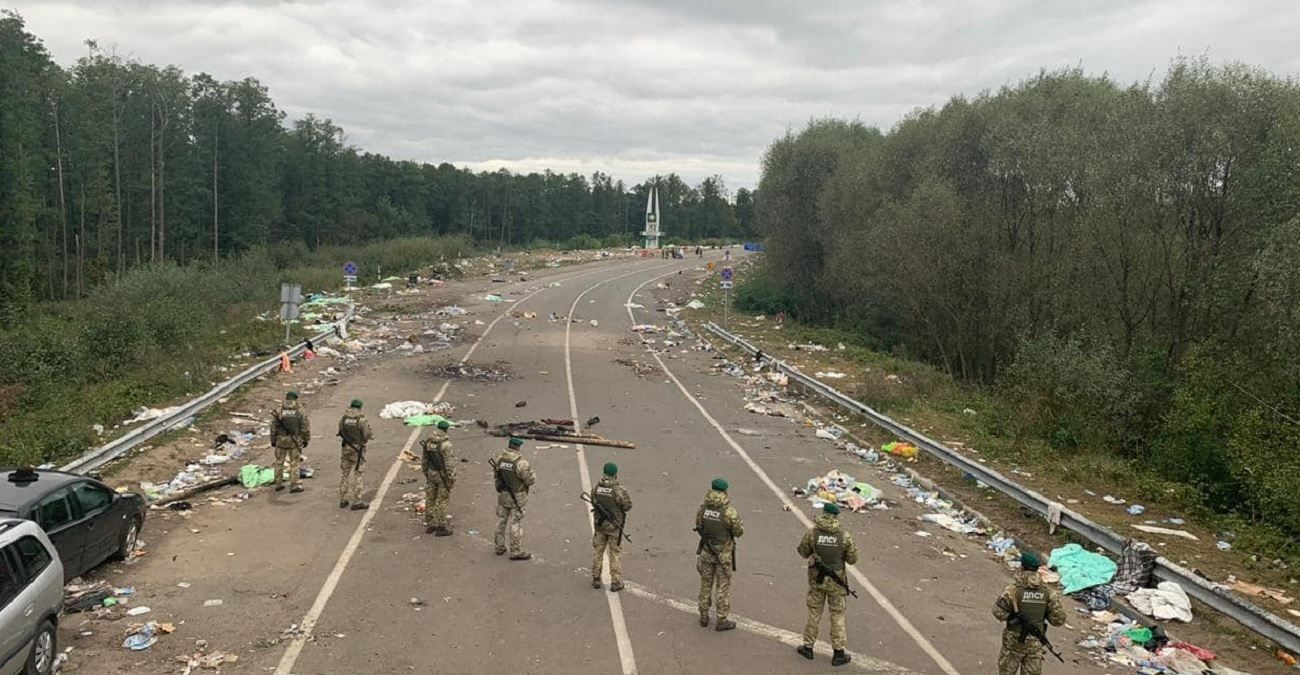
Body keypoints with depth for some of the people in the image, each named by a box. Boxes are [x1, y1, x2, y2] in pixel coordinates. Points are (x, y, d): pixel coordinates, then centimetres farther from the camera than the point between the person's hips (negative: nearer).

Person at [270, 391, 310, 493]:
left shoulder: (279, 410, -2)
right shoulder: (300, 411, -5)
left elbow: (273, 426, -2)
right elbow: (305, 427, -6)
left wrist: (273, 440, 8)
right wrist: (306, 440, 3)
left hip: (281, 440, 2)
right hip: (294, 441, -2)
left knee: (279, 462, 15)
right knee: (294, 463, 4)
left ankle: (278, 484, 20)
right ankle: (294, 486, 2)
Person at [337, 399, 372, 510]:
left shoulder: (343, 418, -2)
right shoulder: (361, 420, -16)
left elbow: (341, 433, 8)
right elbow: (368, 435, -13)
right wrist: (372, 434, 8)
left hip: (346, 448, 5)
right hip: (358, 450, -5)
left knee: (345, 474, 15)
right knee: (357, 475, 1)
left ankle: (343, 500, 20)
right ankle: (356, 502, 4)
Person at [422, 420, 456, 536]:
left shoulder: (428, 442, -1)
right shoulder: (445, 444, -22)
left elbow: (424, 460, 8)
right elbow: (449, 463, -21)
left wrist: (425, 473, 19)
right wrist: (451, 478, -13)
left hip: (431, 474, 6)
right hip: (443, 475, -6)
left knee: (430, 499, 15)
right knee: (442, 501, 2)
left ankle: (430, 525, 24)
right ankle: (441, 528, 6)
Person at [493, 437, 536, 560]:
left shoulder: (499, 460, -4)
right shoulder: (521, 463, -23)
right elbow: (531, 480, -18)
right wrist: (529, 470, 0)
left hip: (502, 495, 6)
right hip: (517, 498, -6)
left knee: (501, 521, 18)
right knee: (515, 524, 2)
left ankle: (500, 547, 28)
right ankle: (516, 552, 8)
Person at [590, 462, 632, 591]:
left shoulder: (595, 488, -11)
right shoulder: (620, 490, -25)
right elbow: (628, 506, -11)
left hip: (599, 524, 3)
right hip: (614, 526, -3)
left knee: (597, 551, 19)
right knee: (616, 554, 10)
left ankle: (596, 580, 25)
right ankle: (615, 583, 13)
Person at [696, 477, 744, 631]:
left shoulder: (703, 508, -8)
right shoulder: (729, 512, -22)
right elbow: (739, 532, -12)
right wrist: (739, 521, 8)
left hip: (706, 551, 4)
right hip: (723, 554, -4)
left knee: (706, 583, 18)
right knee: (723, 586, 8)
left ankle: (704, 616, 28)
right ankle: (722, 620, 14)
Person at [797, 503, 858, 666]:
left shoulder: (812, 533, -15)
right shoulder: (844, 535, -14)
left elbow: (802, 551, 0)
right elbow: (852, 559, -5)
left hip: (816, 578, 1)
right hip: (836, 580, -1)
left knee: (814, 612, 16)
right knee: (837, 615, 11)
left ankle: (808, 647, 25)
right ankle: (838, 653, 15)